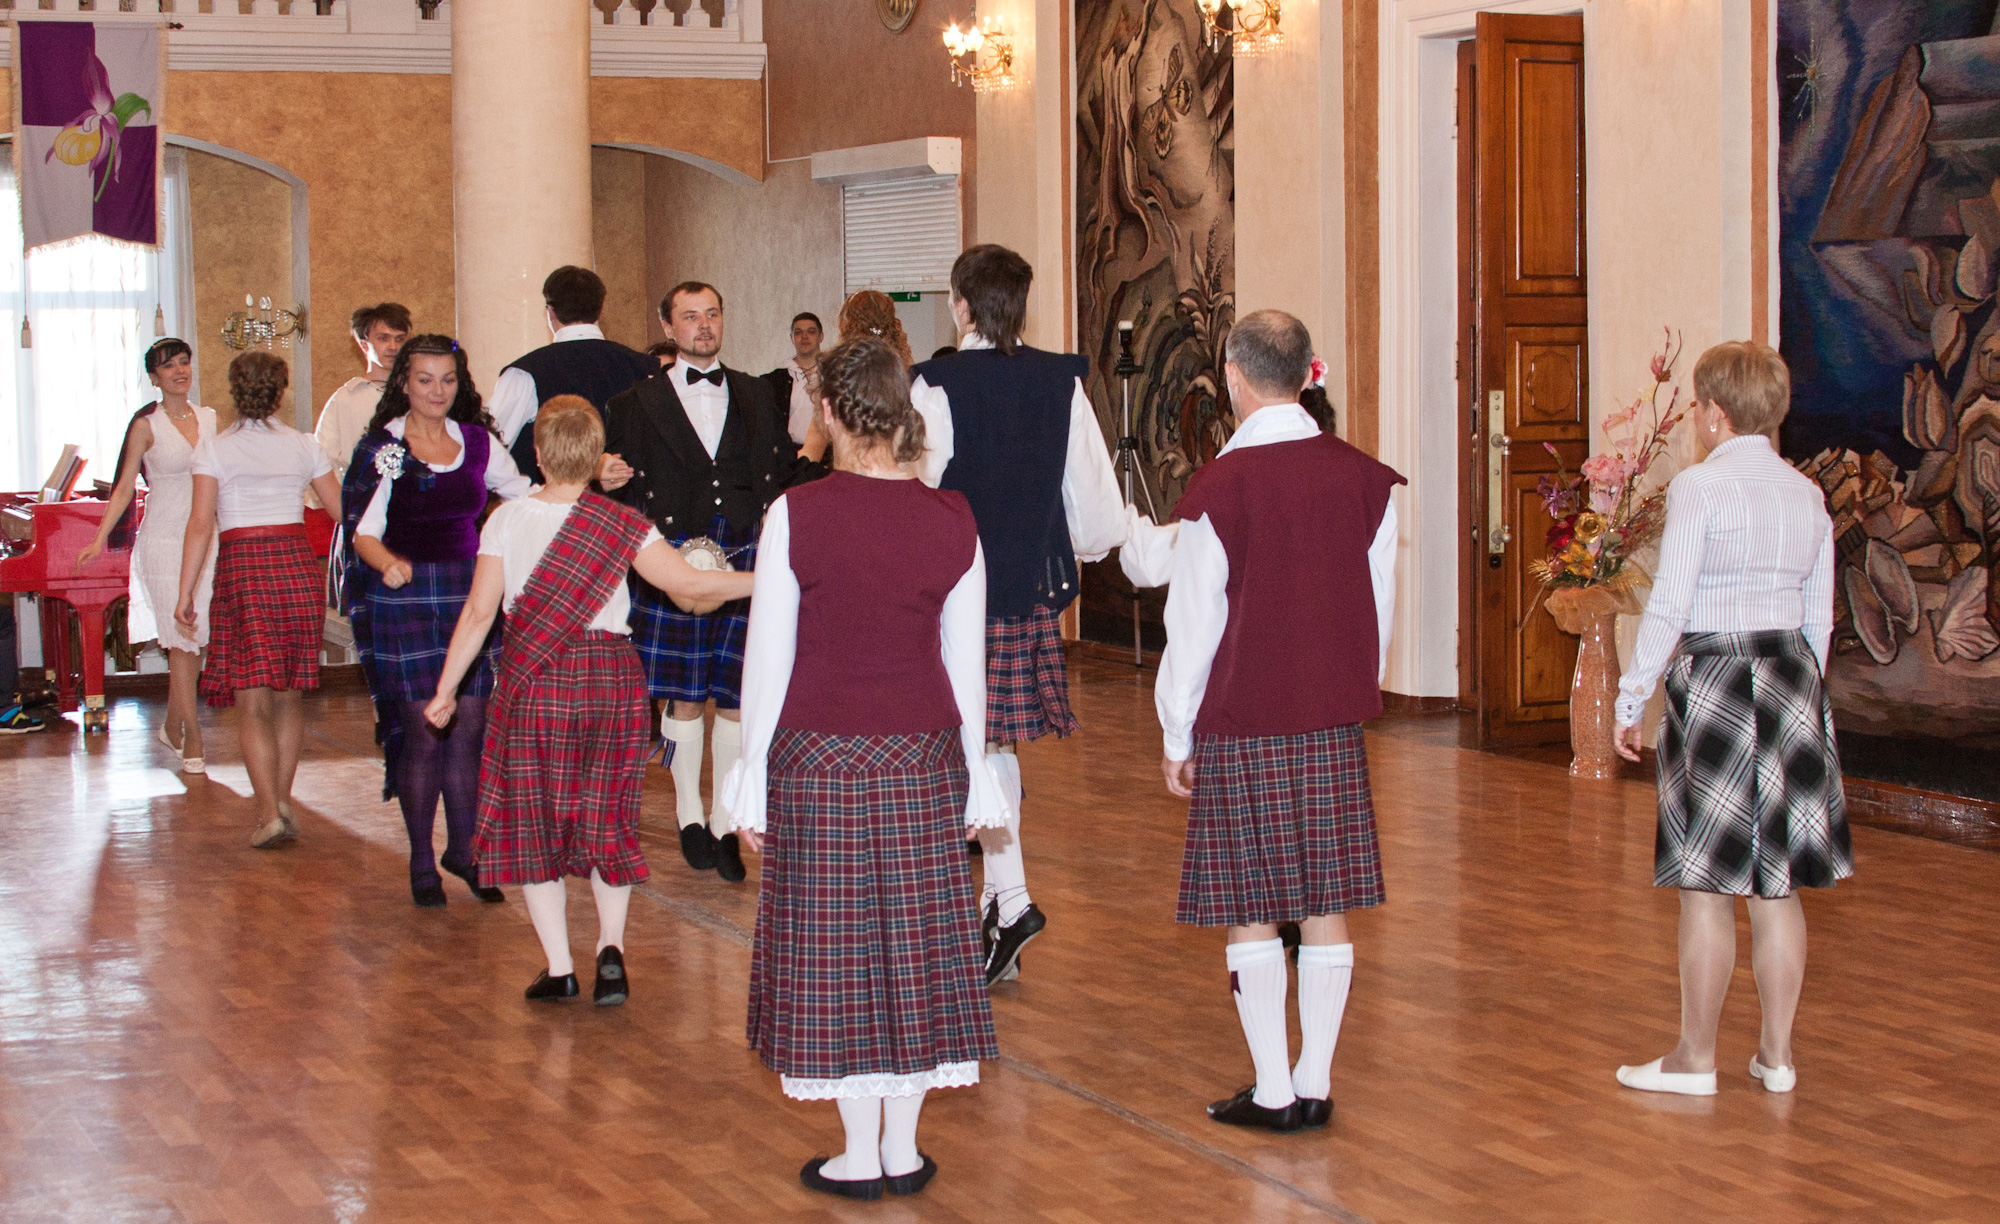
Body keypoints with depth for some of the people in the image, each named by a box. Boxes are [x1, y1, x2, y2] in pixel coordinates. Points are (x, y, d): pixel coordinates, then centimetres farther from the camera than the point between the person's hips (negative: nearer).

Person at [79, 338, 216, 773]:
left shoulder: (208, 419, 9)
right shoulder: (146, 426, -3)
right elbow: (124, 488, -2)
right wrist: (100, 539, -9)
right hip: (164, 541, -4)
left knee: (193, 639, 5)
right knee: (181, 640, -6)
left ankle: (173, 727, 21)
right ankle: (192, 737, 0)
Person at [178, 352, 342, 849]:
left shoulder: (214, 449, -1)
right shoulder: (305, 446, 6)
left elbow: (201, 524, -6)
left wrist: (186, 593, -3)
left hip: (242, 570, -3)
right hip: (297, 564, 3)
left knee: (253, 701, -2)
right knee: (290, 695, 15)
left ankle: (271, 814, -12)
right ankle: (283, 800, 19)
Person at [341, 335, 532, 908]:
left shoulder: (478, 443, 8)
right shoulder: (382, 447, -3)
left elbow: (527, 496, 21)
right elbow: (363, 531, -8)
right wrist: (389, 563, -29)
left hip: (469, 592, 3)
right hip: (406, 596, -3)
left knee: (469, 729, 2)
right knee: (424, 733, -4)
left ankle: (463, 850, 19)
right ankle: (422, 863, 10)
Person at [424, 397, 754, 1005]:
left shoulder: (506, 521, -3)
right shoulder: (622, 525, -4)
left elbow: (479, 612, -4)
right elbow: (688, 582, -7)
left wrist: (447, 688, 3)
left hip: (532, 682, -1)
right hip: (611, 679, 1)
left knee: (533, 819, 10)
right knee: (608, 817, 14)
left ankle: (559, 967, 7)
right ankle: (611, 945, -3)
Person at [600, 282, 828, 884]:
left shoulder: (756, 395, 14)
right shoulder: (639, 403, 7)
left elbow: (781, 473, 15)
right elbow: (622, 485, 4)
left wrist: (812, 451, -4)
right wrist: (608, 479, -18)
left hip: (747, 560, 2)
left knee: (736, 698, 3)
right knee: (684, 697, 3)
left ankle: (725, 825, 14)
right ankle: (689, 816, 19)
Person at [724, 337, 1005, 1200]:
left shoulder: (797, 515, -11)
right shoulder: (951, 521, -2)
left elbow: (769, 655, -7)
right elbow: (967, 660, 4)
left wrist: (754, 776, 2)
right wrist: (976, 774, 14)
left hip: (819, 756, -3)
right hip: (924, 756, 3)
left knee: (834, 945, 6)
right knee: (918, 938, 11)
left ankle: (860, 1156, 12)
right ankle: (903, 1149, 18)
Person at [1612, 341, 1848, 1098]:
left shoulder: (1700, 487, -11)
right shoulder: (1806, 492, 8)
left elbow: (1669, 608, -14)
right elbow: (1819, 616, 13)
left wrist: (1631, 700, -7)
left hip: (1715, 679, -6)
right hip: (1794, 679, 7)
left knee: (1706, 880, 1)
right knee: (1778, 880, 12)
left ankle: (1696, 1057, 8)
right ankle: (1776, 1054, 18)